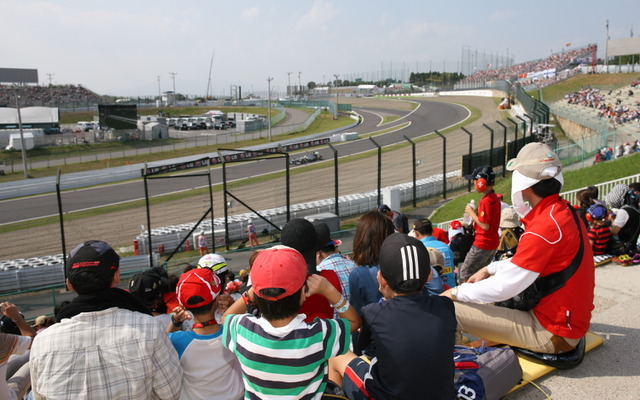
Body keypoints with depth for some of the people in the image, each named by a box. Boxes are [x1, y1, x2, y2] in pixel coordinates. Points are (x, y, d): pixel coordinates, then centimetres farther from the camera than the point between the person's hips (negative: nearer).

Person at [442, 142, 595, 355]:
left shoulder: (545, 226, -27)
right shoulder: (565, 211, 4)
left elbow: (503, 288, -23)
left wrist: (456, 293, -10)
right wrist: (490, 269, 15)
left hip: (552, 333, -10)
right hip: (572, 319, 10)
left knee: (452, 310, -16)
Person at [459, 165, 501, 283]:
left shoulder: (486, 201, -22)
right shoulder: (495, 198, 8)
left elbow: (485, 226, -24)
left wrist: (472, 213, -14)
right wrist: (476, 213, 4)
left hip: (482, 245, -10)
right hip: (493, 243, 10)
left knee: (464, 275, -1)